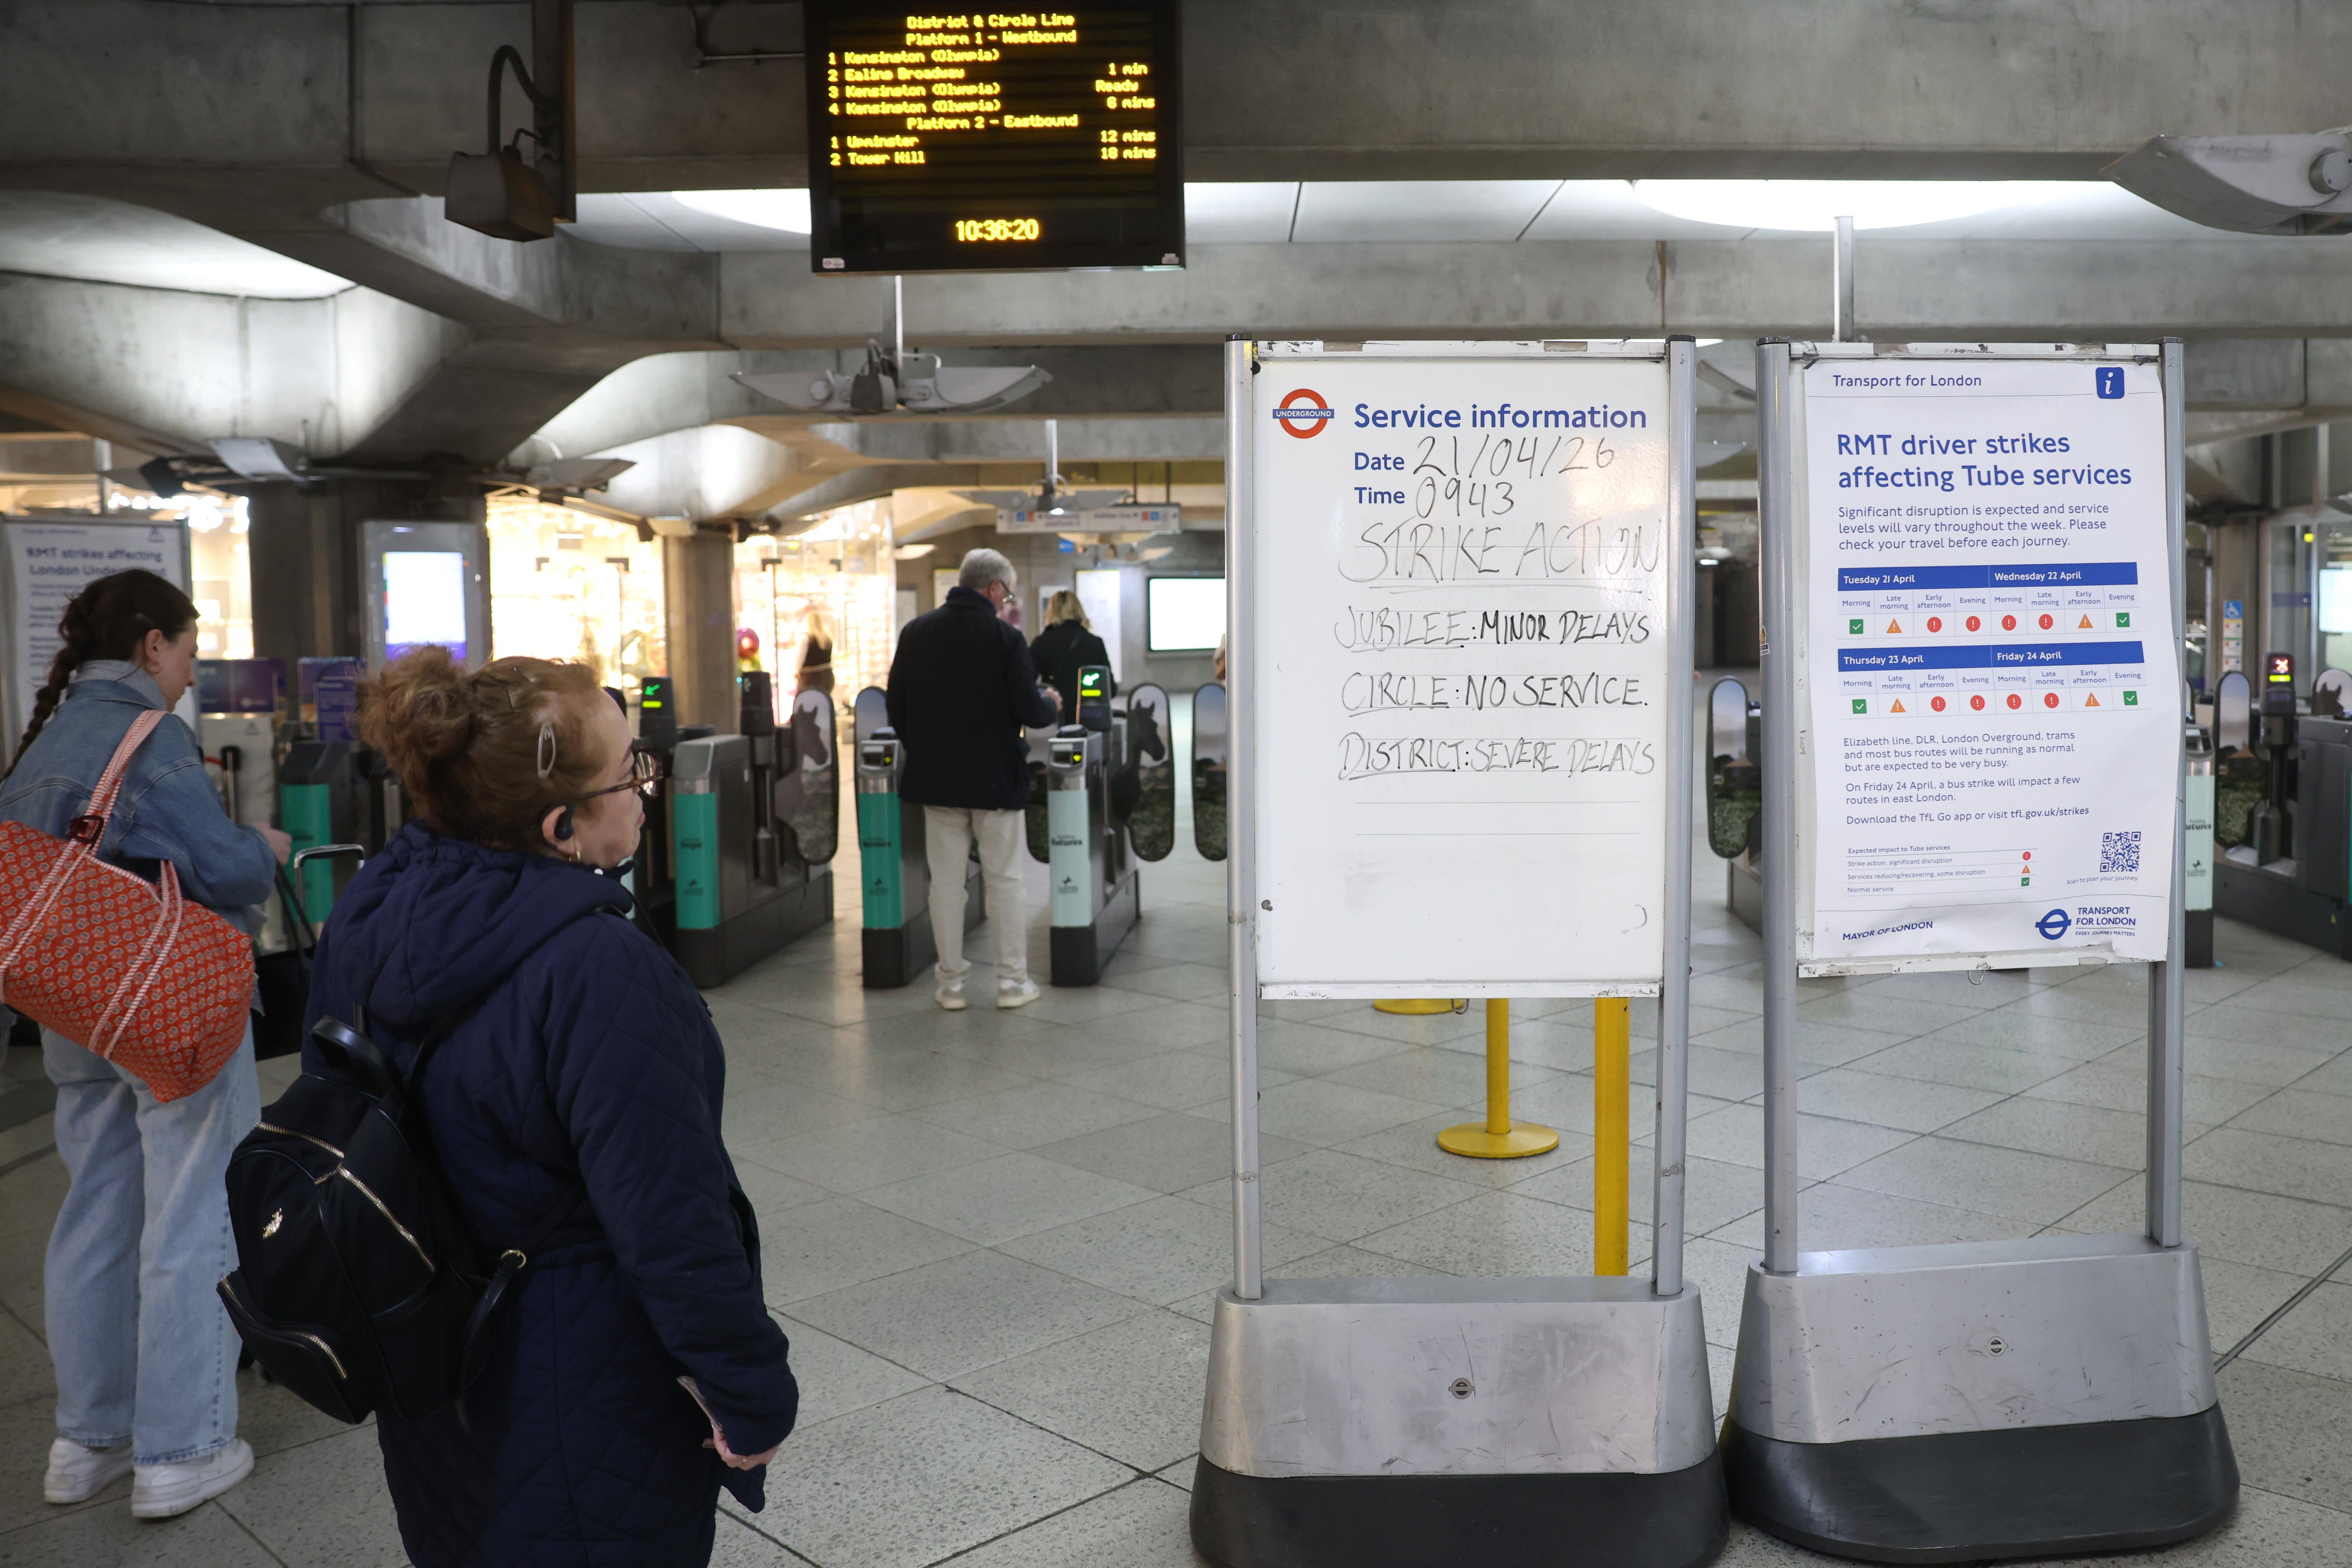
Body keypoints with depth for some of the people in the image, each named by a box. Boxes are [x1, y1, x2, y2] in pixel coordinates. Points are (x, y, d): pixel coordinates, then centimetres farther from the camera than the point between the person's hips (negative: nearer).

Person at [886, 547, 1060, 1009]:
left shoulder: (916, 633, 1)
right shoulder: (1005, 638, -12)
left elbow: (896, 708, 4)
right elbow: (1029, 711, -14)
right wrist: (1051, 704, 9)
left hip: (935, 777, 3)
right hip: (996, 779, -3)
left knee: (946, 882, 8)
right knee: (1005, 879, 7)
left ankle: (951, 984, 13)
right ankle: (1012, 981, 11)